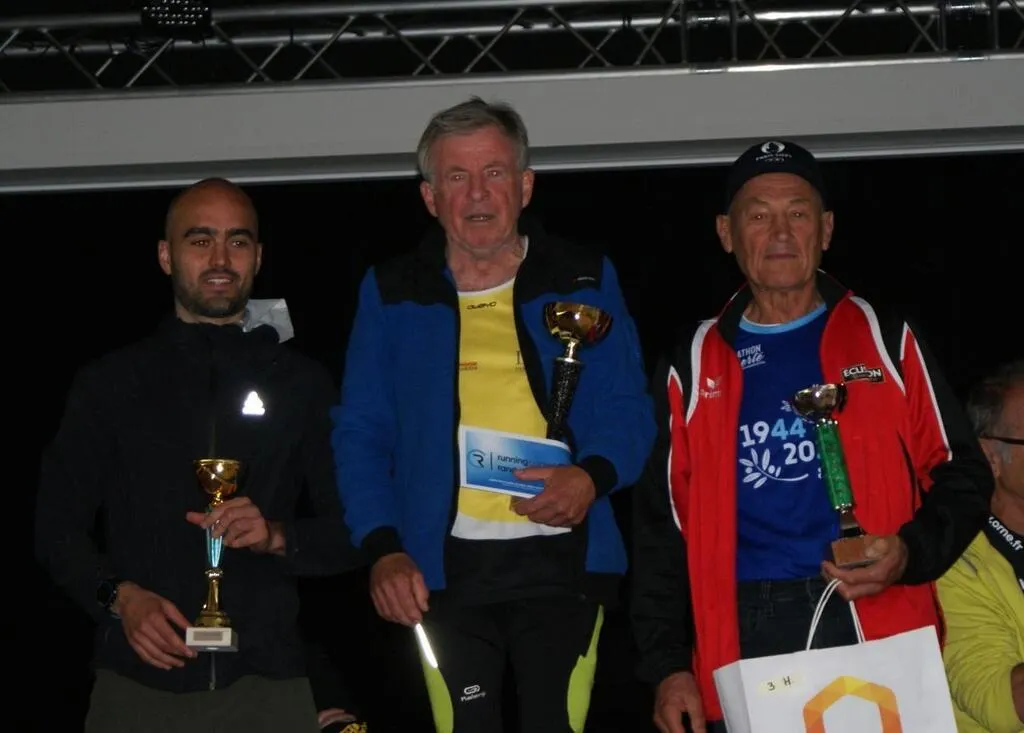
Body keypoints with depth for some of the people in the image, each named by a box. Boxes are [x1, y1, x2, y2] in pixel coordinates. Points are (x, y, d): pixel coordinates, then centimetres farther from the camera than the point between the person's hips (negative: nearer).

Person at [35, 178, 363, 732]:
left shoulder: (304, 385, 10)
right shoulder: (109, 385, 8)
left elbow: (348, 532, 8)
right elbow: (58, 527, 8)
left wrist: (277, 536, -11)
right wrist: (119, 596, -10)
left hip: (266, 683, 1)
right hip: (139, 682, 0)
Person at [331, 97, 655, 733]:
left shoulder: (584, 281, 9)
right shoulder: (393, 294, 10)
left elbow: (629, 411, 7)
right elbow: (361, 434, 9)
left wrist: (591, 477, -14)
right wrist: (382, 548, -5)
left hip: (562, 557, 0)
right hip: (444, 568, 1)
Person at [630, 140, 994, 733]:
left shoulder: (885, 341, 10)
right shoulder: (694, 367, 13)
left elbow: (960, 474, 9)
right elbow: (663, 524, 13)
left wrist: (910, 552, -12)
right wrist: (667, 666, 5)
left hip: (876, 621, -1)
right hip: (744, 635, 1)